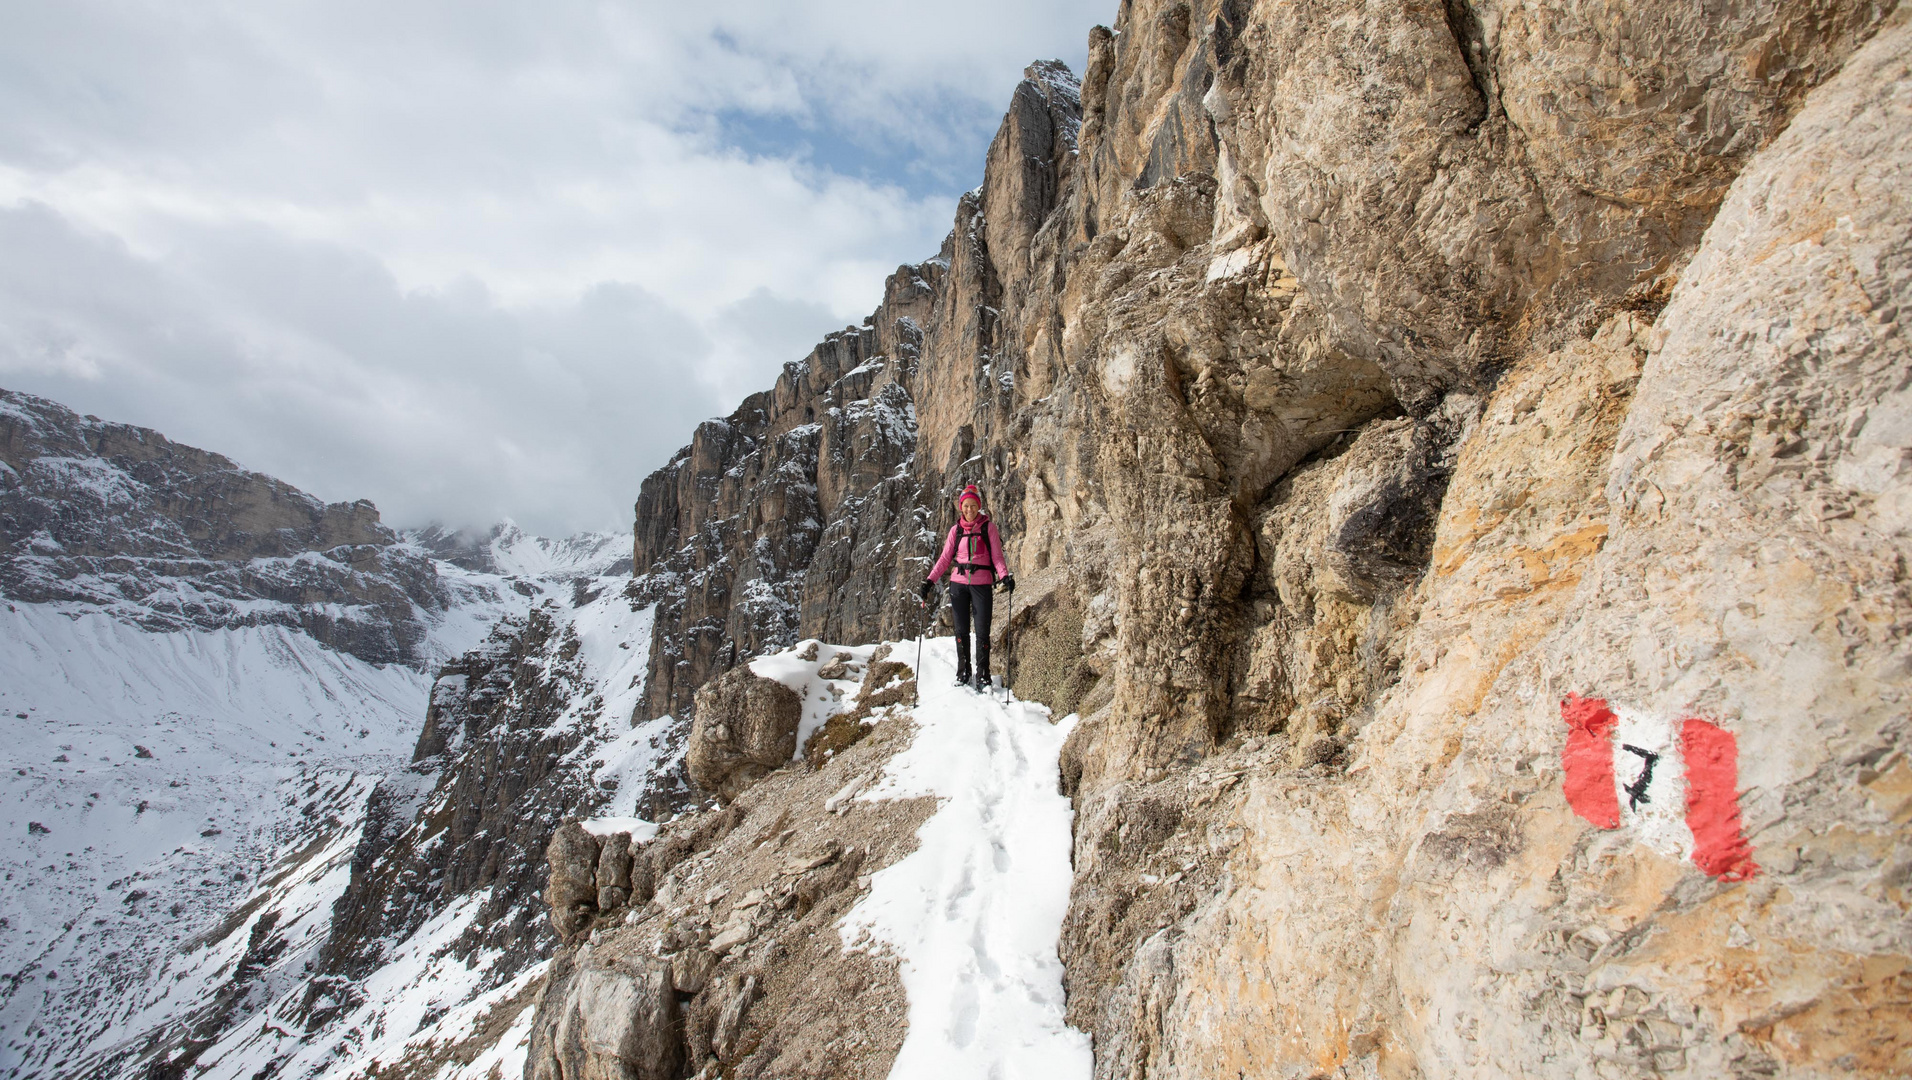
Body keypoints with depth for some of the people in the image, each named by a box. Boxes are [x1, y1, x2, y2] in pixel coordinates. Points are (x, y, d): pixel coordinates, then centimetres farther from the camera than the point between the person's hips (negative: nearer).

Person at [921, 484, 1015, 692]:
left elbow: (997, 556, -2)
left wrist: (1005, 576, -20)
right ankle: (963, 673, 17)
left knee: (982, 632, -3)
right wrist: (930, 580, -3)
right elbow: (945, 558, 8)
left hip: (981, 584, -2)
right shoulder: (956, 530, 8)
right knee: (961, 630, 6)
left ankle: (983, 677, 5)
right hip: (959, 583, 2)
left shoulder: (988, 527, 1)